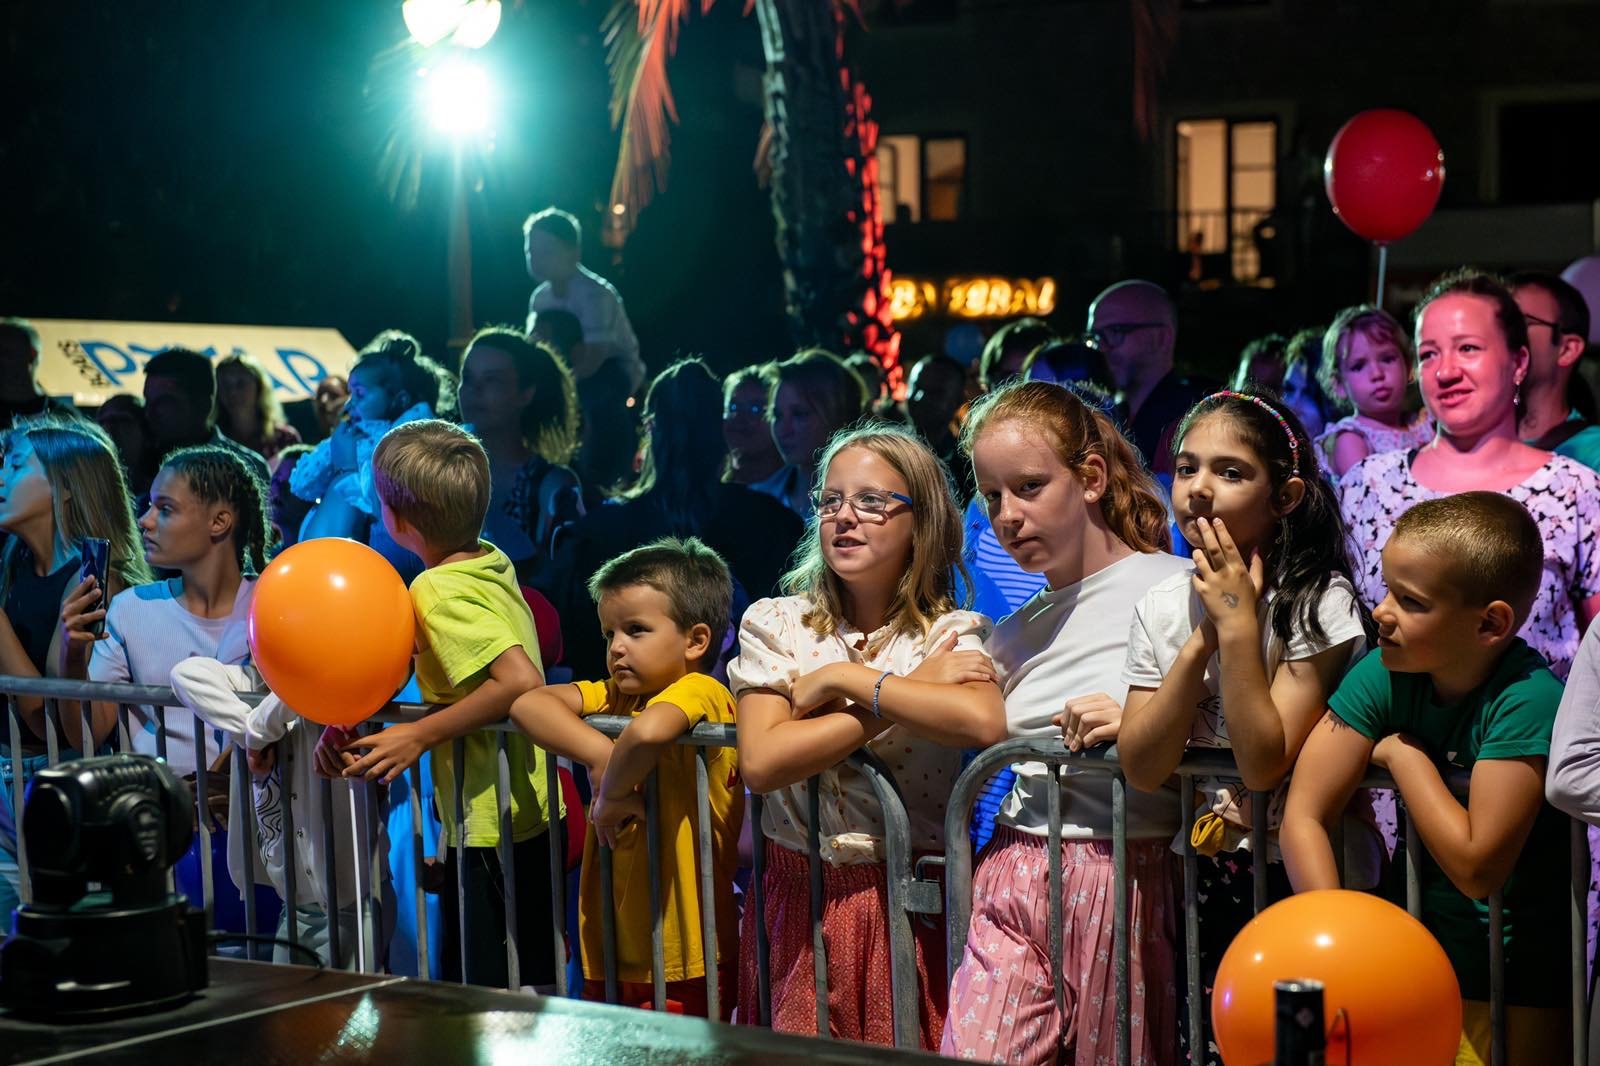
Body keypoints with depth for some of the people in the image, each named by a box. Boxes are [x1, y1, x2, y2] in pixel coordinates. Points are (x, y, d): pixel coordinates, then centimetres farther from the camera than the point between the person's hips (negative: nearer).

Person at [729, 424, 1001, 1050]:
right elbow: (760, 762, -14)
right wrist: (905, 697, -14)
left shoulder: (951, 634, -2)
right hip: (797, 900, 2)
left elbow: (984, 722, -26)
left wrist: (841, 680, -17)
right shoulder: (774, 624, 2)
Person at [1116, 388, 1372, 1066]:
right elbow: (1142, 769, -8)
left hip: (1300, 878, -4)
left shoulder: (1320, 603, -13)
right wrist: (1202, 639, -16)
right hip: (1206, 878, 5)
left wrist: (1238, 625, -22)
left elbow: (1263, 764, -21)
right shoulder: (1161, 607, 2)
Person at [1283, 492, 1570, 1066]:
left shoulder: (1529, 701, -23)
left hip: (1519, 988, -4)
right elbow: (1304, 814, -12)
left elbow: (1476, 867, -27)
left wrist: (1404, 756, -17)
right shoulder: (1384, 675, -9)